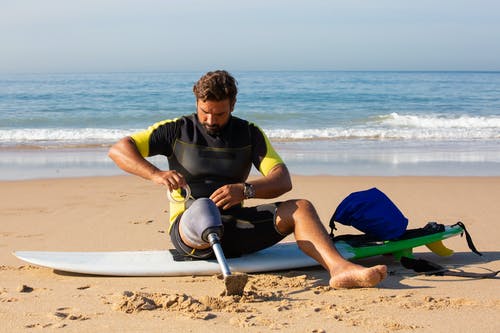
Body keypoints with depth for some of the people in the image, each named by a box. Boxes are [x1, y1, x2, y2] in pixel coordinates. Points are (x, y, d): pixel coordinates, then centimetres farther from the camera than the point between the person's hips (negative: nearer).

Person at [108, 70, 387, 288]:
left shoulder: (249, 133, 11)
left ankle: (340, 268, -40)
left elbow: (283, 181, -1)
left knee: (301, 208, -20)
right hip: (188, 224, -2)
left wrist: (245, 190, -22)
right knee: (199, 210, -40)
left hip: (233, 226, 3)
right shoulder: (177, 130, 6)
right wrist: (156, 174, -20)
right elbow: (118, 150, -1)